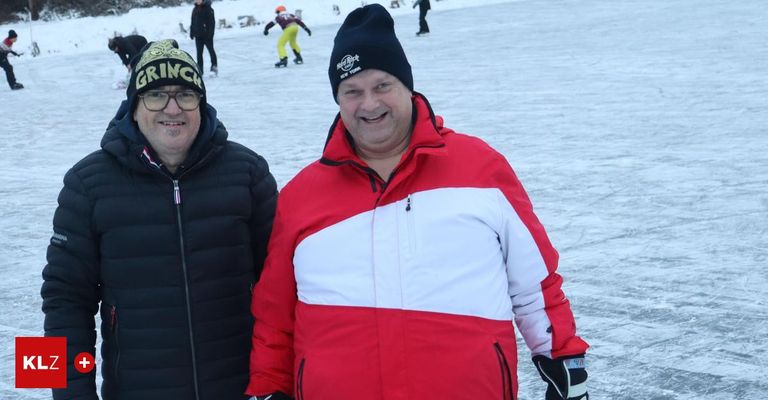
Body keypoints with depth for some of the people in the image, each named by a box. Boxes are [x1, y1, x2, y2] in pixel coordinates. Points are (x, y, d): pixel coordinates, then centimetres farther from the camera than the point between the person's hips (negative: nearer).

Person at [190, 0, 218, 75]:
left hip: (207, 35, -6)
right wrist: (192, 33, 10)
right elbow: (192, 22, 15)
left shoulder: (208, 8, -8)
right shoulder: (195, 9, 10)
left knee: (211, 50, 4)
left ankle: (214, 66, 14)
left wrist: (210, 32, -18)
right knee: (199, 52, 7)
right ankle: (200, 69, 11)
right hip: (198, 35, 6)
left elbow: (212, 21, -12)